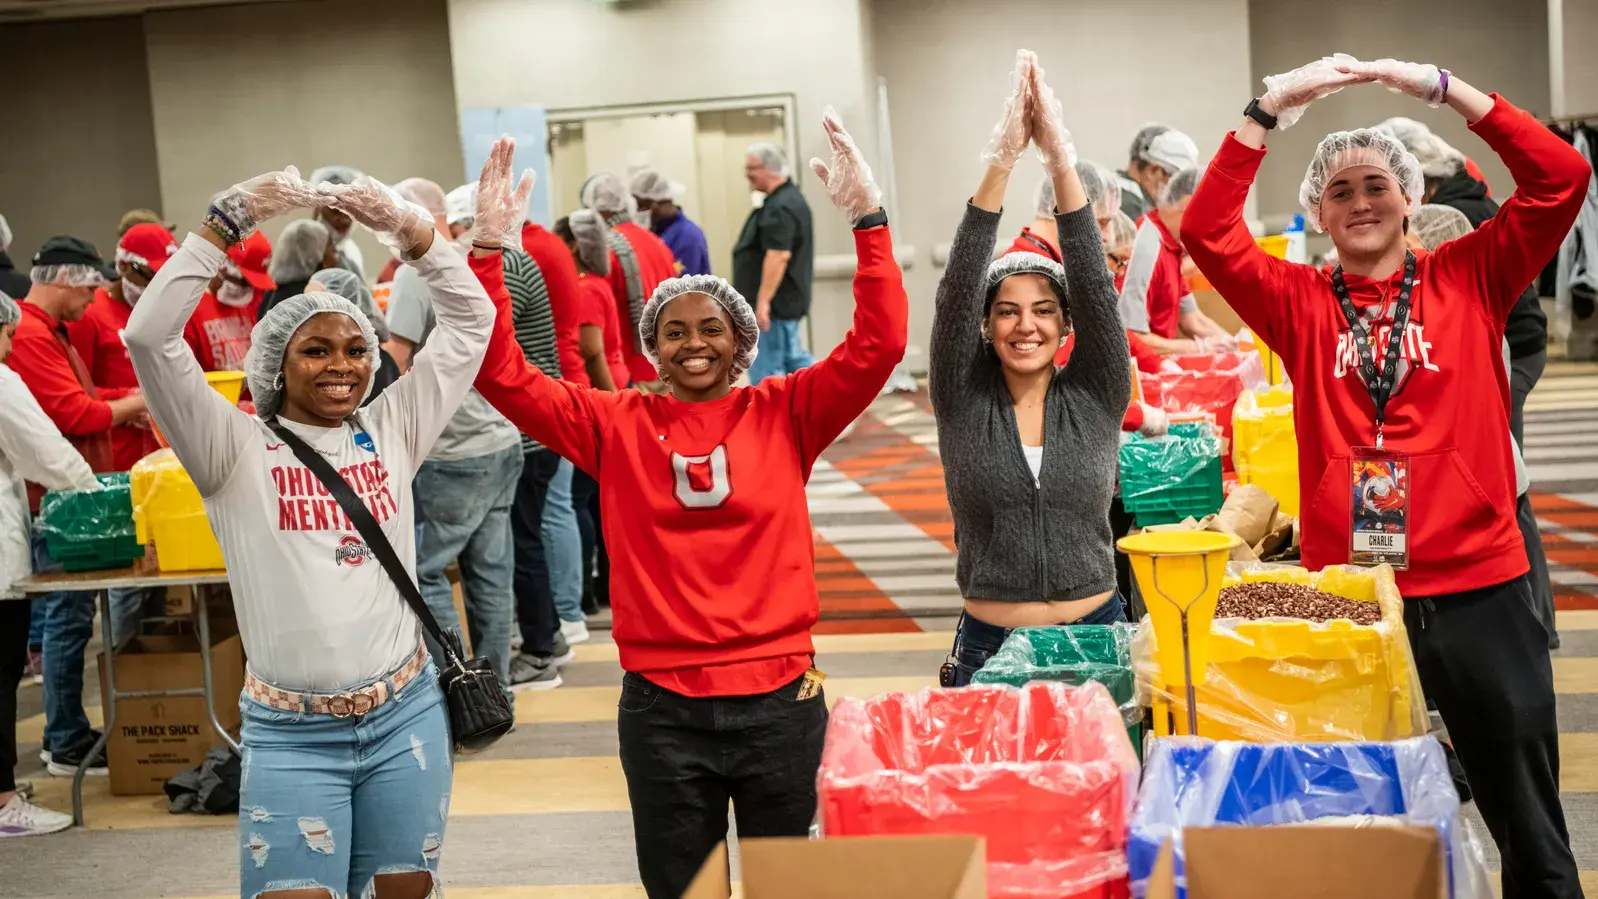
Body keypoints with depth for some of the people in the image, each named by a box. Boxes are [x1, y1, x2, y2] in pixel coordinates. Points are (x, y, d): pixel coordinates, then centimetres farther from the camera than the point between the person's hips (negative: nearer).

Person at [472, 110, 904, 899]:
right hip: (662, 707, 0)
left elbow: (878, 345, -10)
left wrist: (867, 222, -18)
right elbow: (502, 375, -6)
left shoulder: (784, 413, -1)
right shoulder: (615, 425, 0)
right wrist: (487, 256, -14)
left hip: (778, 696, 0)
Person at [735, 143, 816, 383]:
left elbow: (779, 256, -28)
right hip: (788, 300, 11)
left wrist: (763, 302, -29)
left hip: (775, 303, -11)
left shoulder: (779, 208, -19)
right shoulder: (791, 198, 15)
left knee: (764, 369, -5)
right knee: (792, 357, 16)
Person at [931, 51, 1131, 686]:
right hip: (990, 649, -1)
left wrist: (1060, 159, -17)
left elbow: (1095, 285, -10)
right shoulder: (963, 403, -2)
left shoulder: (1096, 397, 0)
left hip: (1096, 638, 1)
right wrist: (1002, 161, -20)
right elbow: (957, 288, -12)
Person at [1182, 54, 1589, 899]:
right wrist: (1271, 107, -10)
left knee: (1526, 814, 11)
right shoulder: (1301, 305, 4)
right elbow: (1207, 231, -6)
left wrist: (1439, 85, -9)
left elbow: (1562, 178, -5)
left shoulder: (1468, 280, 4)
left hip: (1478, 587, 0)